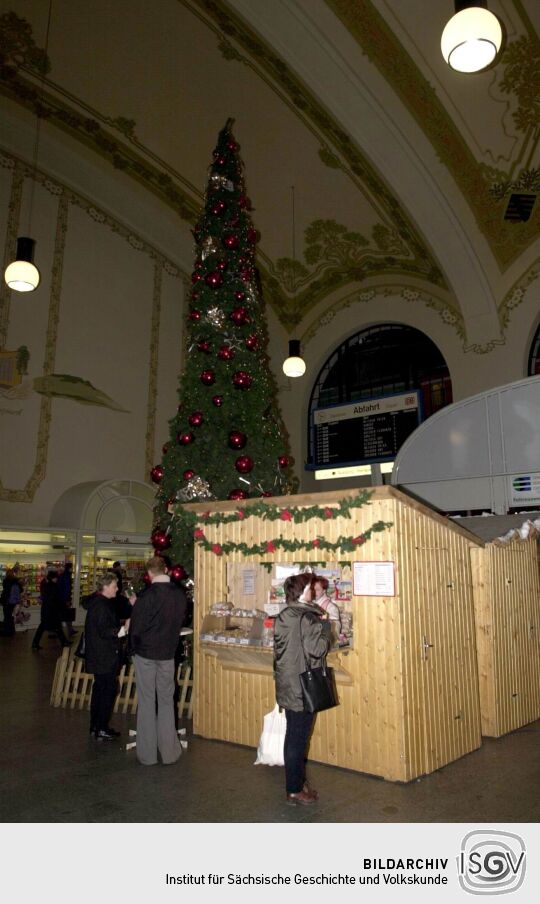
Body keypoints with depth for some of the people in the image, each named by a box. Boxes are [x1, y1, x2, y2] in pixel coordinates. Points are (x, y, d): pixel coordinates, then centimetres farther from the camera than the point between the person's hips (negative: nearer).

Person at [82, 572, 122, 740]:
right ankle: (101, 730, 4)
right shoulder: (101, 605, -21)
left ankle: (95, 727, 27)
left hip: (98, 656, 11)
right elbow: (104, 631, -26)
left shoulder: (95, 602, 10)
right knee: (108, 690, -3)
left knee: (99, 689, 17)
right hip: (105, 656, -11)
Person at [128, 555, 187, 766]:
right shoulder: (180, 595, -6)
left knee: (146, 702, 7)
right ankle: (169, 752, 18)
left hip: (145, 653, -3)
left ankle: (147, 754, 15)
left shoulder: (147, 596, -19)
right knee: (166, 701, 13)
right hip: (168, 653, 3)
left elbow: (135, 628, -14)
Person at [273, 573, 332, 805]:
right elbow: (316, 649, -23)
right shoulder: (307, 618, -19)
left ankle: (296, 782, 30)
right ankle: (295, 790, 13)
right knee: (299, 740, 3)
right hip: (303, 688, -8)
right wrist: (325, 626, -8)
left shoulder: (283, 617, 6)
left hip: (287, 686, 8)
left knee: (293, 737, 18)